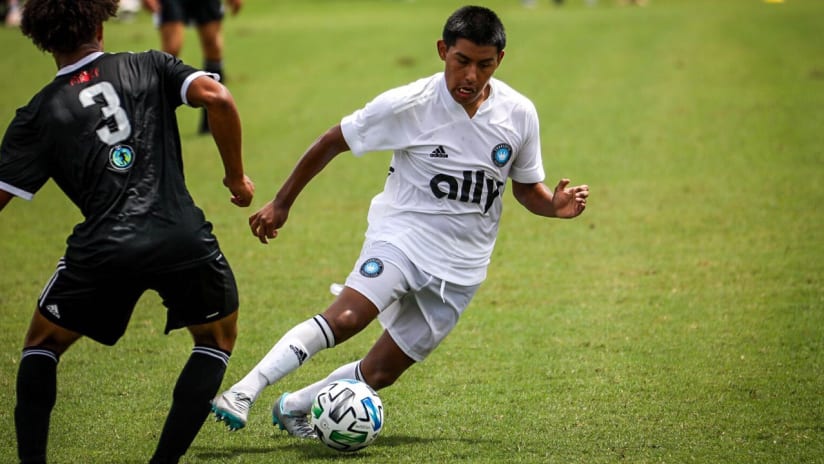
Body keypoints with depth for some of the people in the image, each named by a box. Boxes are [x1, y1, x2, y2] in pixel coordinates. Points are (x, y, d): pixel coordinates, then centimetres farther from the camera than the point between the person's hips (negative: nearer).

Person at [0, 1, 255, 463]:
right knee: (218, 339, 26)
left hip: (102, 251, 0)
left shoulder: (39, 114, 9)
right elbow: (217, 97, -5)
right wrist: (236, 175, 6)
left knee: (42, 345, 25)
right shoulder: (150, 68, 11)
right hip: (183, 240, 0)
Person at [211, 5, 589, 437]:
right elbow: (333, 141, -1)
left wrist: (555, 205, -11)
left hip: (460, 269, 4)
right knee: (345, 317, -30)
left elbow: (526, 186, 12)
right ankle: (243, 392, -29)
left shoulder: (519, 114, -2)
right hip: (402, 236, -3)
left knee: (379, 373, 3)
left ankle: (294, 407, 25)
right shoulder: (408, 105, -12)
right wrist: (281, 203, 3)